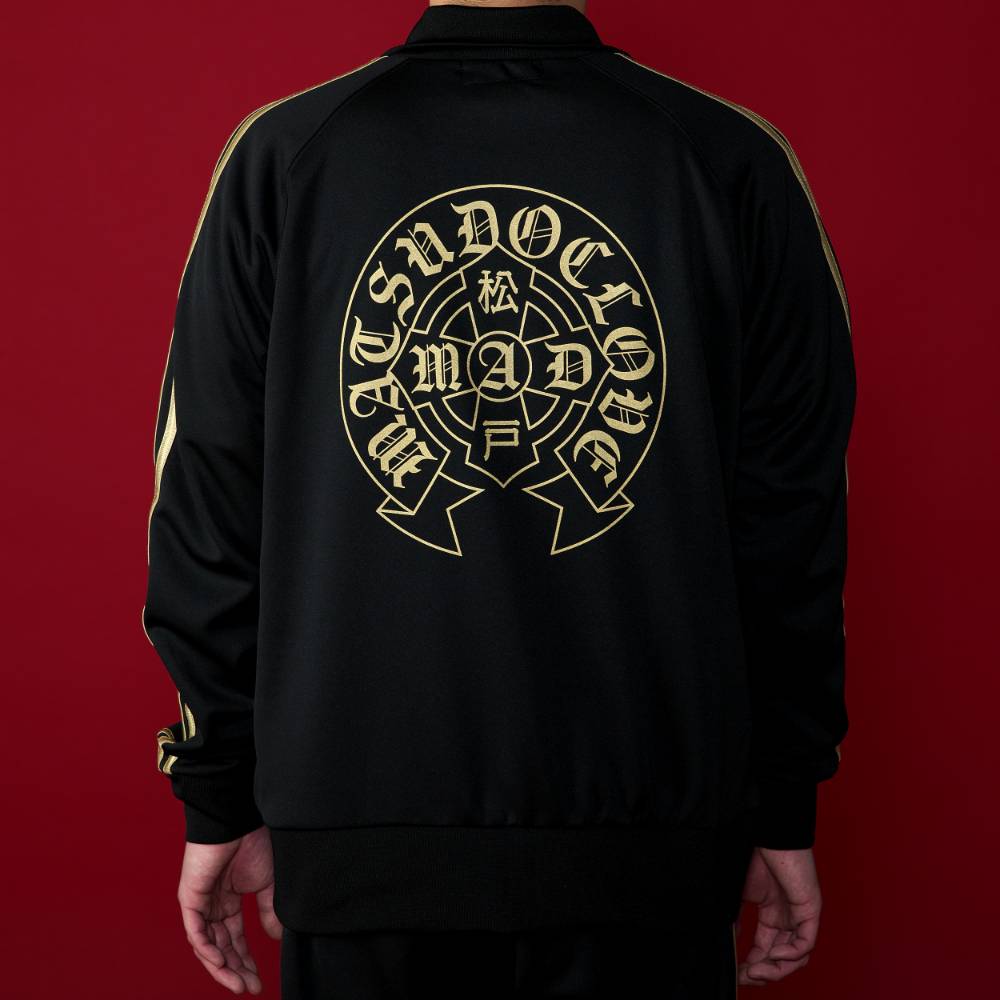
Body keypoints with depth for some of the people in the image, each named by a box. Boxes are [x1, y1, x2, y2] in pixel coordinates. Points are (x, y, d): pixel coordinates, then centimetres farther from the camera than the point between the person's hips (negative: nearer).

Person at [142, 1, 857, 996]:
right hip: (650, 831, 0)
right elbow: (792, 520, -1)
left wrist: (221, 799, 8)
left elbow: (210, 500, -1)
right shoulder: (737, 164, -2)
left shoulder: (282, 155, -2)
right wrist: (784, 810, 9)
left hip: (359, 823, 1)